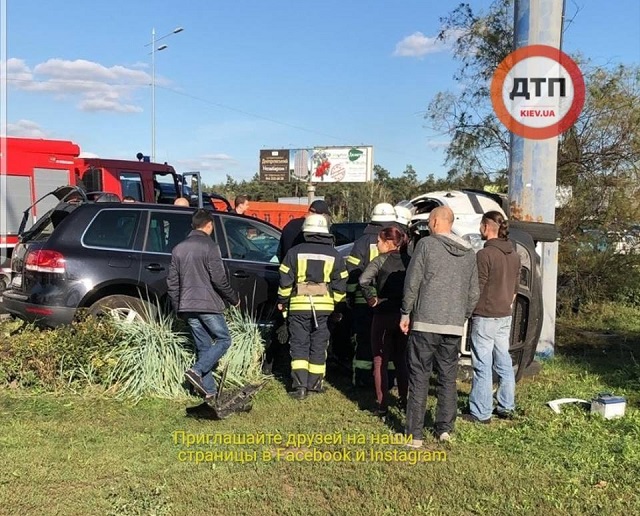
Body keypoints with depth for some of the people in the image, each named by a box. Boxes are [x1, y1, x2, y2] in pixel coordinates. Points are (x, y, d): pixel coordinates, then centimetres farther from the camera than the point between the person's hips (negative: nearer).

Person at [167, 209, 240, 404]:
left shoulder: (179, 248, 12)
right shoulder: (209, 246, -9)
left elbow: (172, 281, 13)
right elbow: (219, 279, -12)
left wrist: (178, 307, 21)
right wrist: (234, 299, 1)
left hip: (187, 306, 7)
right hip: (208, 304, -7)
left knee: (203, 346, 12)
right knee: (223, 340, 6)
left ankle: (209, 391, 10)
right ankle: (197, 371, -11)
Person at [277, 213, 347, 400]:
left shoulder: (295, 252, -1)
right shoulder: (334, 255, 5)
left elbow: (285, 280, -1)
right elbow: (340, 284, 5)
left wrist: (282, 300, 10)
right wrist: (334, 302, 17)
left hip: (299, 305, -1)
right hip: (324, 306, 2)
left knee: (299, 345, 5)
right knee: (319, 346, 11)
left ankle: (300, 385, -3)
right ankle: (314, 384, 17)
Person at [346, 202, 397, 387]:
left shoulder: (363, 241, -3)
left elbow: (352, 271, -4)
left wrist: (350, 295, 5)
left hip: (365, 302, -1)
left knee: (365, 340, 8)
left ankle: (362, 379, 11)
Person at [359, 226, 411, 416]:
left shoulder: (381, 260, -9)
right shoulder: (409, 261, 4)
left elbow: (363, 280, -24)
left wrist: (371, 299, -11)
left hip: (384, 315, -5)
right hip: (405, 316, 5)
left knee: (380, 361, 6)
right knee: (400, 359, 19)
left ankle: (382, 405, 5)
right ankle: (404, 400, 25)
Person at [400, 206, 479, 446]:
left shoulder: (426, 245, -5)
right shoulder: (469, 253, 11)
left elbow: (412, 283, -7)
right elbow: (473, 293, 13)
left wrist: (406, 313, 2)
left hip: (425, 323, -5)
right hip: (454, 327, 5)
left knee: (419, 378, 1)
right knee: (448, 378, 15)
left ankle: (414, 434, 4)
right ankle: (445, 429, 19)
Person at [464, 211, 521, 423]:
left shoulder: (485, 254, -17)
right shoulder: (514, 255, 9)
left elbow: (477, 289, -15)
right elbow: (514, 287, 15)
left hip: (485, 316, -8)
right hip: (505, 316, 8)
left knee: (483, 365, -2)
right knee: (503, 362, 15)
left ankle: (481, 412, 3)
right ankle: (506, 407, 23)